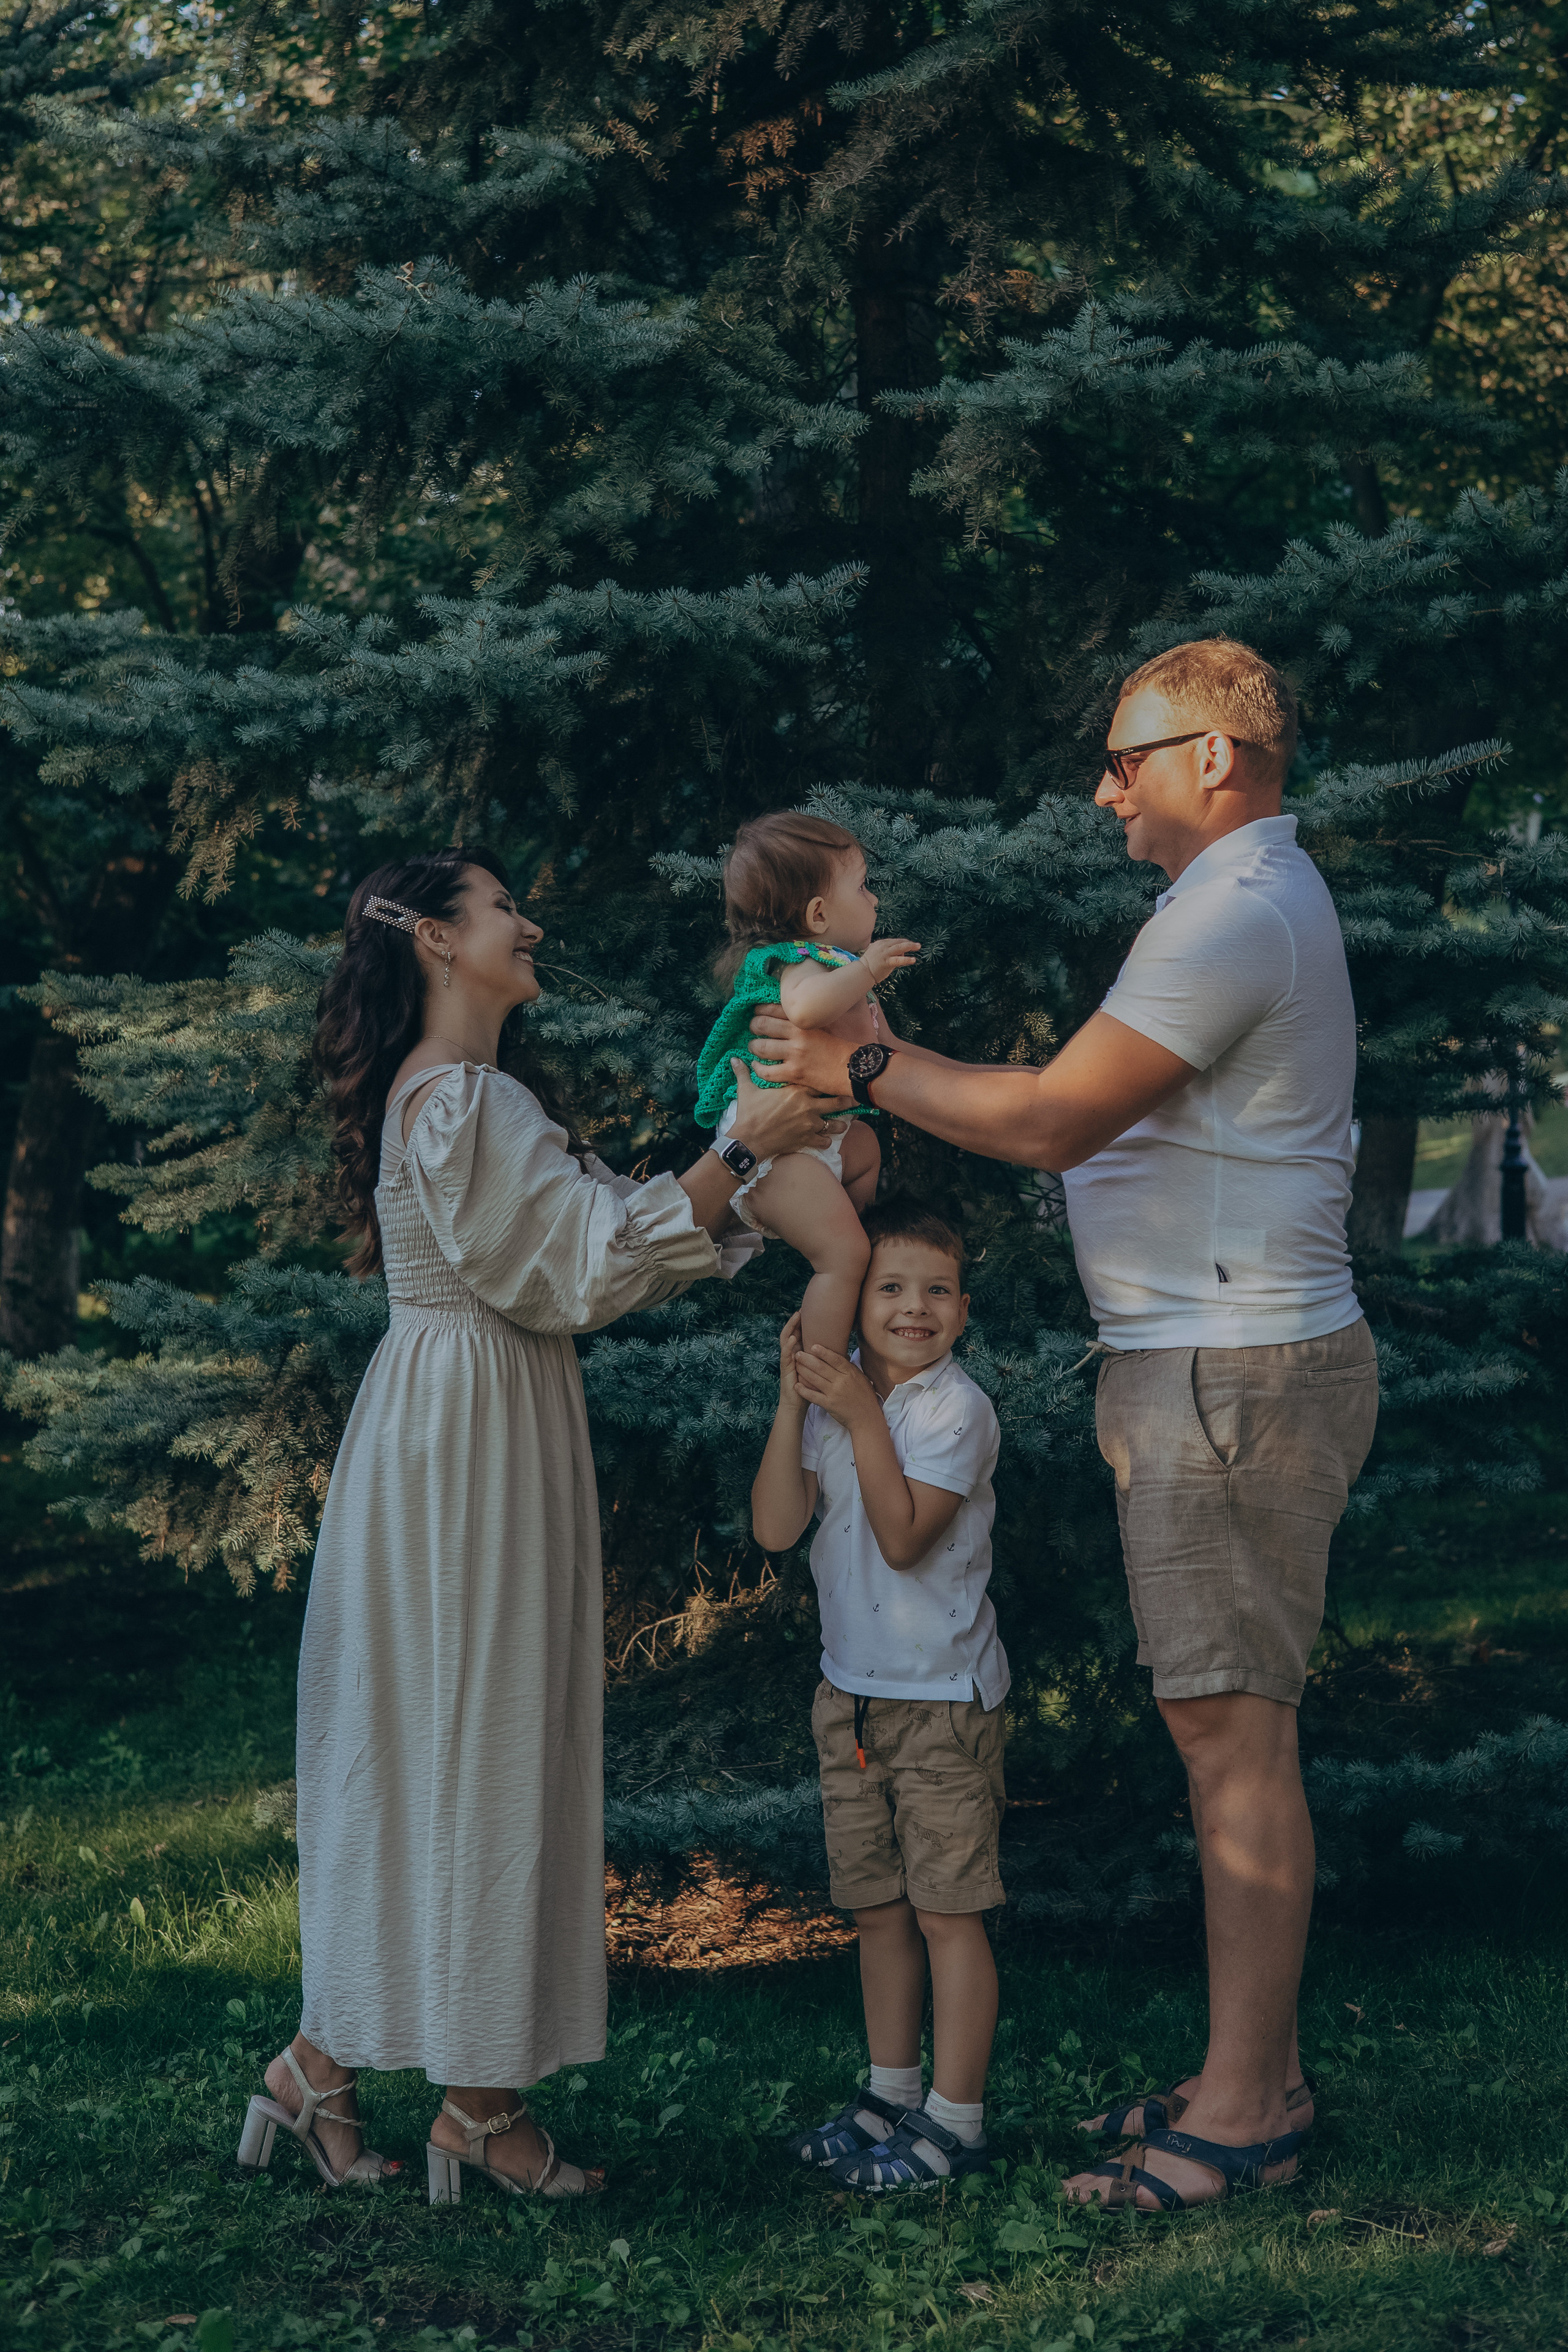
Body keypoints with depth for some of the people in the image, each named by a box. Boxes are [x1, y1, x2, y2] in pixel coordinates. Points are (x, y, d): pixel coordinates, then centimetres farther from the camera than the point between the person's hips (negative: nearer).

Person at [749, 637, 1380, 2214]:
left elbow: (1048, 1121, -17)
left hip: (1233, 1373, -11)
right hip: (1219, 1361, 11)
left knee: (1233, 1736, -7)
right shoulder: (1258, 898, 20)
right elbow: (1102, 1124, 20)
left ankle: (1238, 2114, -1)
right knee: (1223, 1729, 13)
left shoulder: (1233, 915, -15)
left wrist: (859, 1071, -7)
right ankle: (1256, 2075, 21)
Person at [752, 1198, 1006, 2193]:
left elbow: (902, 1538, -22)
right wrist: (793, 1401, -14)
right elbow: (776, 1528, -7)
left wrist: (862, 1416, -23)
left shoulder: (956, 1408, -13)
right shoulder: (834, 1393, 3)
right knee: (877, 1906, 16)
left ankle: (955, 2119, 7)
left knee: (946, 1909, -1)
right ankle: (892, 2092, 29)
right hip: (851, 1690, 6)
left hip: (944, 1694, -6)